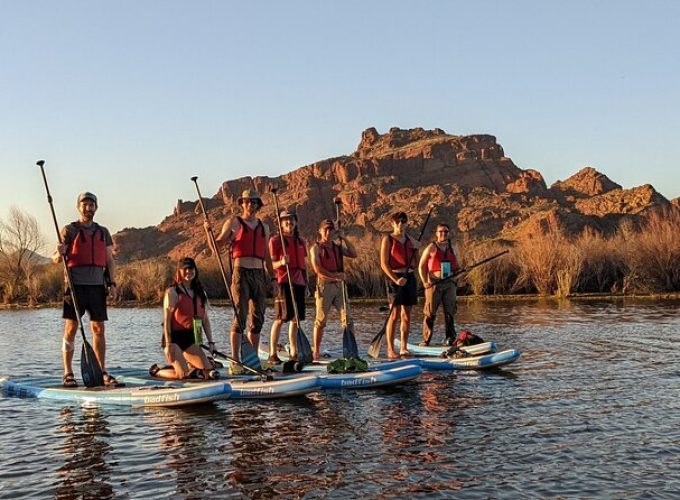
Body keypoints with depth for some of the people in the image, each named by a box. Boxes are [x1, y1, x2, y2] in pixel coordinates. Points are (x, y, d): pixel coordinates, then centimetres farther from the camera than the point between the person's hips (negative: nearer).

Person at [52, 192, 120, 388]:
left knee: (99, 329, 4)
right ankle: (68, 374, 1)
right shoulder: (69, 230, 3)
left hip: (97, 285, 4)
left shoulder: (103, 232, 15)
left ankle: (102, 372, 9)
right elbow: (55, 259, 0)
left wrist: (112, 283, 3)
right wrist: (60, 253, -23)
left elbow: (109, 260, 15)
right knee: (71, 328, -3)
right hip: (76, 285, -3)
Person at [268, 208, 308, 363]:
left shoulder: (300, 241, 18)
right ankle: (272, 354, -5)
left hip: (299, 283, 6)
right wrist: (281, 262, -24)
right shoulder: (275, 240, 1)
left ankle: (294, 353, 15)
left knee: (296, 318, 8)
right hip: (284, 282, -6)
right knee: (280, 318, -9)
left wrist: (306, 284, 18)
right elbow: (270, 264, -3)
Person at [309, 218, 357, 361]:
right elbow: (318, 269, -11)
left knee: (347, 318, -3)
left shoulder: (338, 247, 17)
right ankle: (316, 351, 7)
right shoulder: (316, 248, 0)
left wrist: (344, 238, 2)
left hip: (339, 285, 5)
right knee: (321, 320, -2)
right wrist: (335, 276, -17)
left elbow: (354, 254, 4)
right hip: (324, 285, -5)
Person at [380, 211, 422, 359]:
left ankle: (404, 348, 12)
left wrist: (416, 249, 1)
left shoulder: (410, 240, 15)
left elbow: (415, 264, 15)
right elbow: (384, 264, -9)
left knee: (407, 315, 6)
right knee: (394, 314, -8)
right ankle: (390, 350, -6)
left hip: (409, 277, 6)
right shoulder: (388, 239, -2)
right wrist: (396, 279, -19)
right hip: (394, 277, -6)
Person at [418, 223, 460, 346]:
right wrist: (425, 282, -10)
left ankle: (450, 338, 13)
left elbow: (457, 266, 20)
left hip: (449, 284, 4)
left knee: (449, 312, 6)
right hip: (434, 284, -4)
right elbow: (421, 266, -2)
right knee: (430, 312, -3)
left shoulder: (453, 248, 12)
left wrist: (455, 278, 4)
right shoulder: (431, 248, -2)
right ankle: (426, 339, 3)